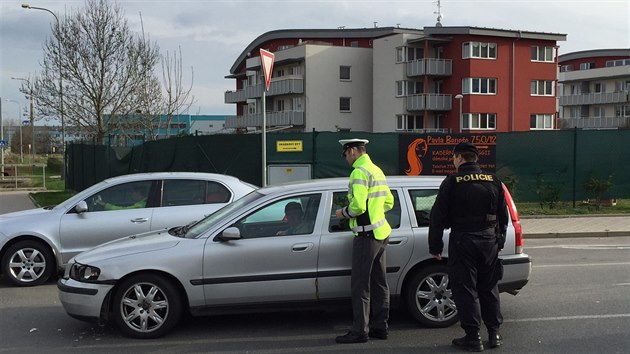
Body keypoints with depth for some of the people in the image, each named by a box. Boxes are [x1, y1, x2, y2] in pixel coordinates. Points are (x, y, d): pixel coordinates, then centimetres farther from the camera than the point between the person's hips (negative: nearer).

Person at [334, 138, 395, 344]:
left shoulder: (359, 172, -14)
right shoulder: (377, 171, 17)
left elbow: (358, 206, -23)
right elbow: (389, 202, 21)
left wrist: (342, 213, -6)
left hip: (366, 235, -10)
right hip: (381, 233, 10)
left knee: (360, 285, -5)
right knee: (379, 283, 13)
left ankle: (359, 331, -2)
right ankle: (380, 327, 20)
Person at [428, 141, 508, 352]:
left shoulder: (452, 182, -7)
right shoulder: (493, 181, 7)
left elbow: (438, 217, -6)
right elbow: (503, 216, 13)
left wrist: (435, 247, 2)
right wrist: (499, 241, 21)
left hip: (462, 241, -5)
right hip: (489, 240, 5)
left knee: (465, 289, 2)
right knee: (489, 287, 15)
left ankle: (473, 338, 3)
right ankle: (494, 334, 20)